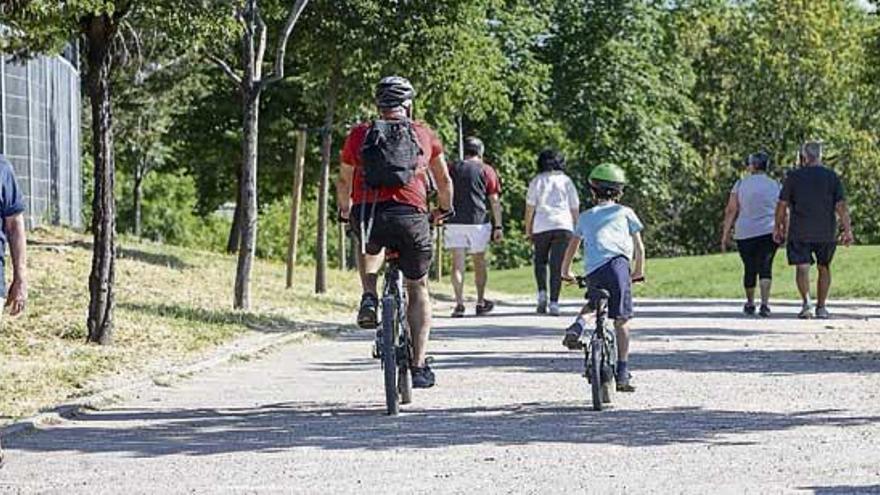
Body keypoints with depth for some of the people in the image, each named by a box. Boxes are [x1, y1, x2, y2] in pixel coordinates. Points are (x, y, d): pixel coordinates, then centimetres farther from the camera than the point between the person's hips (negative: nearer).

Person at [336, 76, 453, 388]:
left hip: (367, 214, 1)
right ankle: (419, 365, 11)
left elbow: (344, 181, 25)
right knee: (418, 288, 17)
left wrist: (345, 210, 45)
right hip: (411, 216, -1)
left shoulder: (359, 135, 14)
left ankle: (369, 297, 12)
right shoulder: (424, 135, 14)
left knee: (370, 247, 38)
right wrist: (445, 210, 45)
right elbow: (444, 181, 27)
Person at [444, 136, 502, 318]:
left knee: (458, 264, -1)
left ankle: (459, 303, -12)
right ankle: (481, 303, 20)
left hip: (454, 222, 1)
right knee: (479, 263, 13)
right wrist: (498, 226, 1)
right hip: (478, 221, -1)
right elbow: (494, 200, -1)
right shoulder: (486, 170, 4)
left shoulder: (452, 170, 10)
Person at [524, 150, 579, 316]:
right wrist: (576, 230, 19)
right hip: (563, 226, 1)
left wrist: (528, 228, 9)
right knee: (557, 265, 0)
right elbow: (575, 207, 11)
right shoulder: (566, 181, 11)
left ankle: (542, 292, -1)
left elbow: (530, 207, 1)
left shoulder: (537, 181, 5)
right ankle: (554, 302, -6)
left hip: (541, 227, -1)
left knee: (540, 261, 17)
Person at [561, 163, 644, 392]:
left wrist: (566, 271, 38)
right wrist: (639, 272, 34)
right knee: (621, 320, 2)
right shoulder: (625, 213, 19)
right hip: (617, 264, -2)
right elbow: (639, 247, 20)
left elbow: (572, 247, 24)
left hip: (592, 272, 2)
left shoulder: (585, 217, 24)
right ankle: (622, 374, -1)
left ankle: (578, 326, 1)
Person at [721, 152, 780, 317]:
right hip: (769, 233, 0)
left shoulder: (741, 184, 2)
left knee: (749, 268, 12)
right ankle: (765, 303, -19)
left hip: (745, 233, 0)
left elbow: (731, 211, 0)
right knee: (765, 267, -2)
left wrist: (725, 234, 3)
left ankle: (750, 304, 25)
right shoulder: (775, 185, 5)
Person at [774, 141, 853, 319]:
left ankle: (806, 302, -25)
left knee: (802, 267, -3)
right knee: (824, 267, 16)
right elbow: (841, 206, -4)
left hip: (799, 232, -1)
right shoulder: (832, 177, 2)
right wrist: (848, 230, -2)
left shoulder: (793, 177, 0)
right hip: (826, 232, 1)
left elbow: (782, 206, 1)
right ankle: (821, 307, 16)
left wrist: (778, 228, 10)